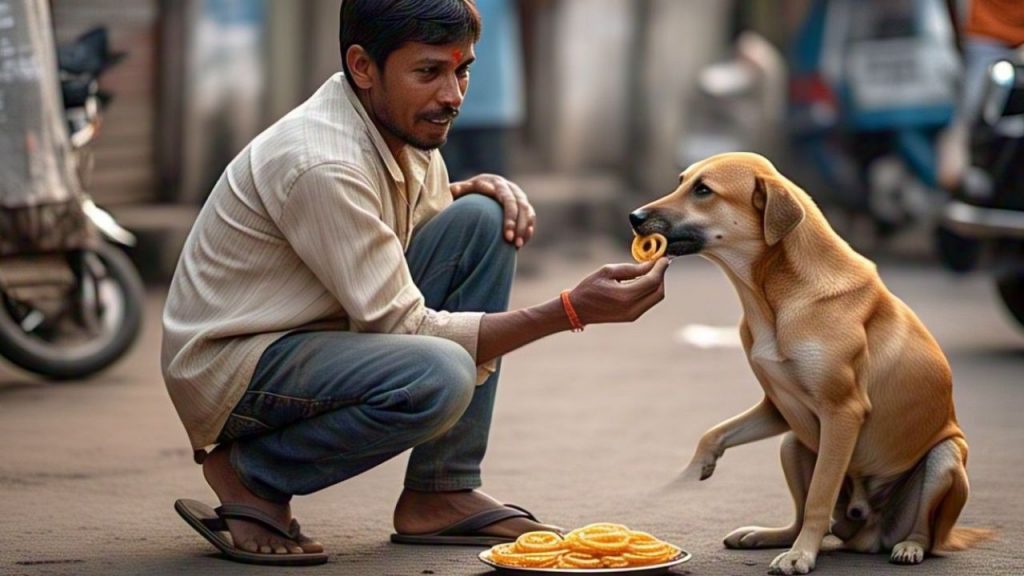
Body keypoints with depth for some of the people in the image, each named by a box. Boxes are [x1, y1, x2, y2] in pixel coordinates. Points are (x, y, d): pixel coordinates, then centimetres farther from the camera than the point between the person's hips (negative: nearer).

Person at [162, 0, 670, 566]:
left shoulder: (402, 121, 0)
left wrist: (481, 189, -6)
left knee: (482, 219, -4)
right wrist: (572, 309, -30)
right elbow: (407, 328, -25)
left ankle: (442, 491, -3)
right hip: (231, 366, -9)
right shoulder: (323, 163, -27)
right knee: (439, 377, -34)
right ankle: (250, 475, -7)